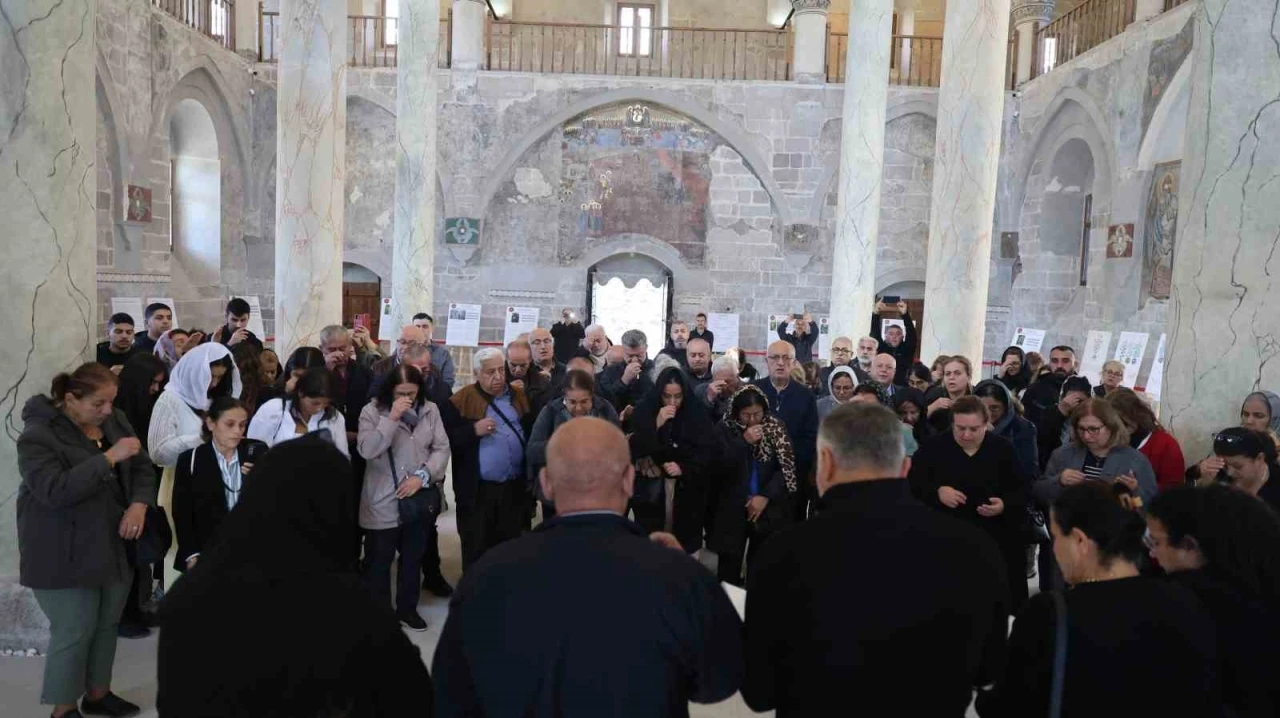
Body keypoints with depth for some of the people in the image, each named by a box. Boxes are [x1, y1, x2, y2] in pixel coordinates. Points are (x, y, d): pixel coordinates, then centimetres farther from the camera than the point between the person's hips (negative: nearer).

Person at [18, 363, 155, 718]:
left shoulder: (115, 420, 3)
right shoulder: (39, 436, -16)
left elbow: (143, 468, 7)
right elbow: (55, 491, -28)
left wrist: (139, 505, -11)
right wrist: (109, 457, -30)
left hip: (113, 546, 6)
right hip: (65, 555, -6)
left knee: (107, 625, 15)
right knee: (74, 632, 2)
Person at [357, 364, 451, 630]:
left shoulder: (430, 410, 1)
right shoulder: (372, 411, -8)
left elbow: (442, 448, 0)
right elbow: (366, 450, -20)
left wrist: (422, 475, -14)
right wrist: (392, 418, -25)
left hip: (420, 498, 4)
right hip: (383, 502, -3)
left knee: (413, 558, 17)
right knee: (378, 560, 9)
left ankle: (407, 609, 34)